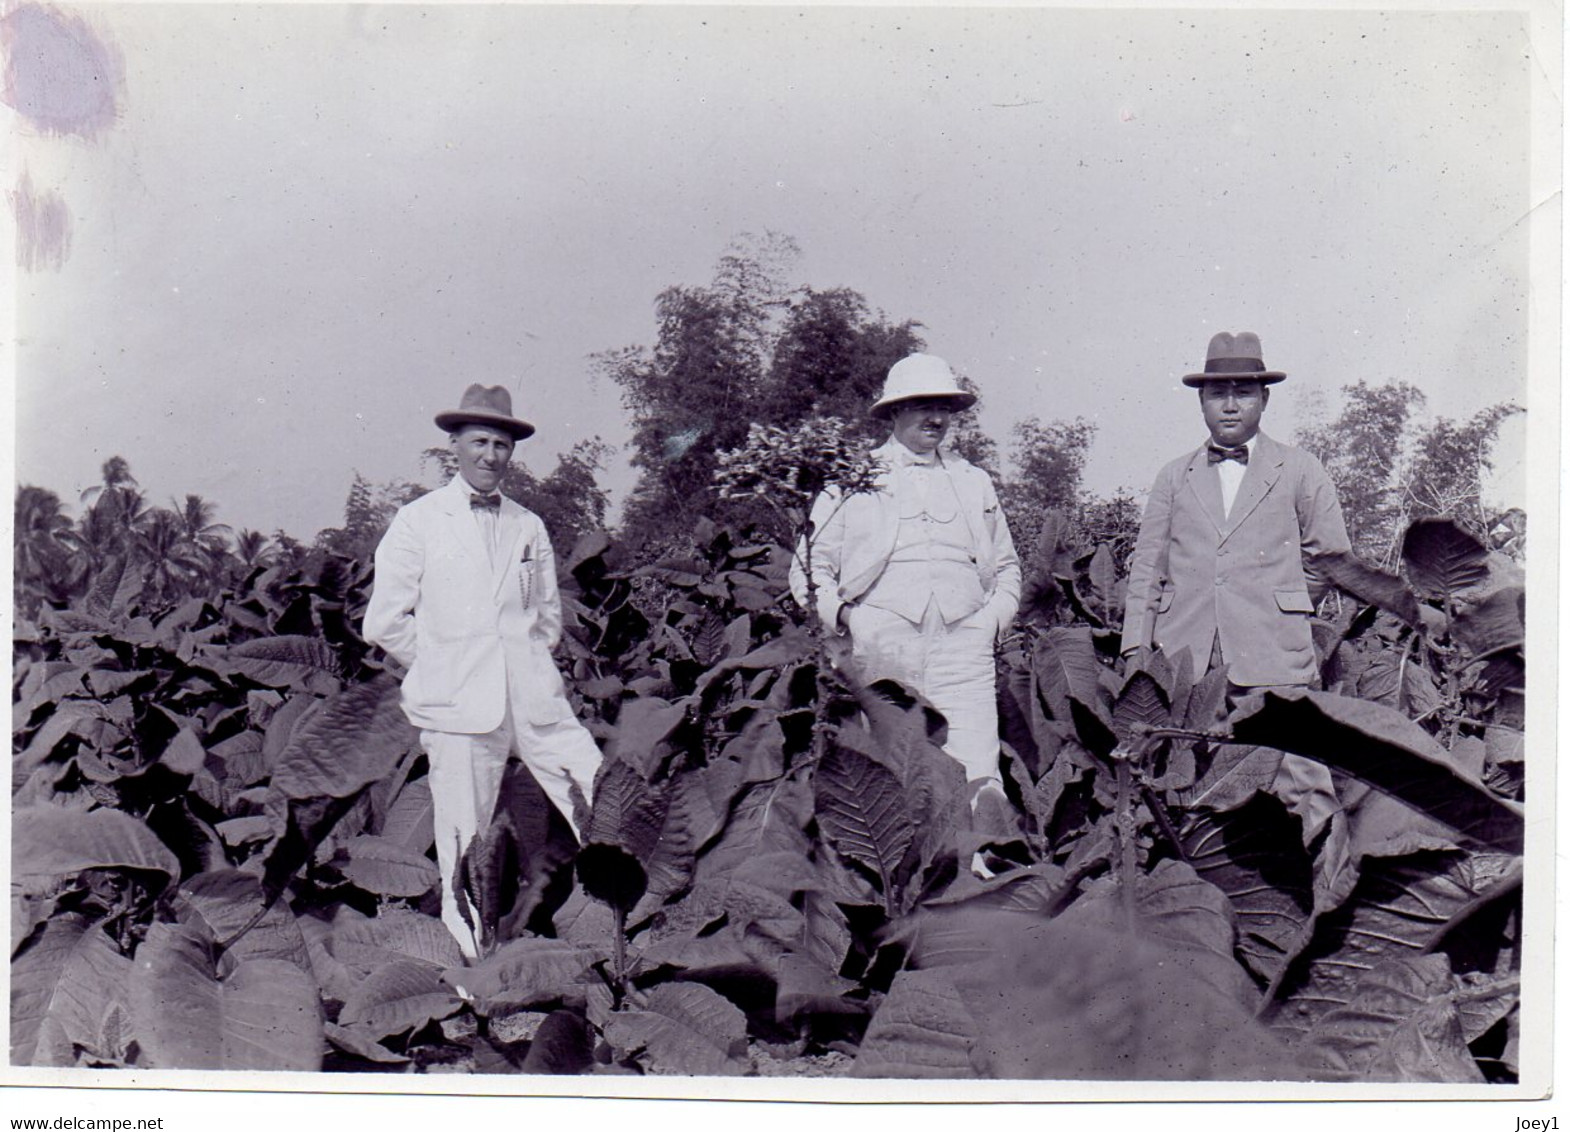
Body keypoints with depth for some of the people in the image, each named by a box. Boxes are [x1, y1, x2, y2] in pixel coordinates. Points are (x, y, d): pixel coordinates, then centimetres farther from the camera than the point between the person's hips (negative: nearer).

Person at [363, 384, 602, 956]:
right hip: (459, 706, -3)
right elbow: (385, 623, 1)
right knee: (464, 844, 0)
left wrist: (530, 666, 11)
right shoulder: (417, 521, 3)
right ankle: (470, 952, 16)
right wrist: (444, 667, 2)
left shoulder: (530, 528, 15)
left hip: (537, 700, 4)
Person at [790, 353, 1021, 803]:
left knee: (979, 776, -11)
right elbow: (808, 567, 12)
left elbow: (1007, 566, 30)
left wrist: (995, 616, 11)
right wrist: (843, 615, -5)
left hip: (964, 650, 2)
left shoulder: (975, 482, 22)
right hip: (882, 649, -2)